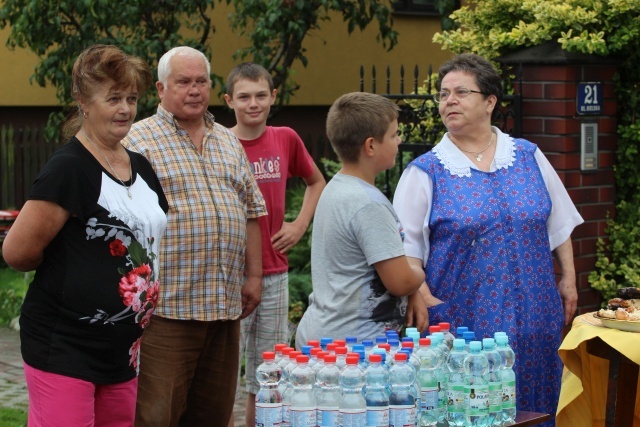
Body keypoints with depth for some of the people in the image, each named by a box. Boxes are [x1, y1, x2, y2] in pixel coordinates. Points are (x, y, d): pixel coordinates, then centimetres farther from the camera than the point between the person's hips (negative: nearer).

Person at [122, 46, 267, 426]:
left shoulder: (229, 142, 17)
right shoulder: (140, 140, -3)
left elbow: (251, 212, 20)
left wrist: (253, 276, 12)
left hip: (226, 305, 6)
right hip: (166, 306, -6)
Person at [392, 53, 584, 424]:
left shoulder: (528, 157, 9)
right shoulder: (425, 171, 0)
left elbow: (560, 225, 15)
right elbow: (406, 246, -3)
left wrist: (568, 281, 10)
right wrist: (426, 302, -13)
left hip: (534, 319, 3)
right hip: (462, 322, -3)